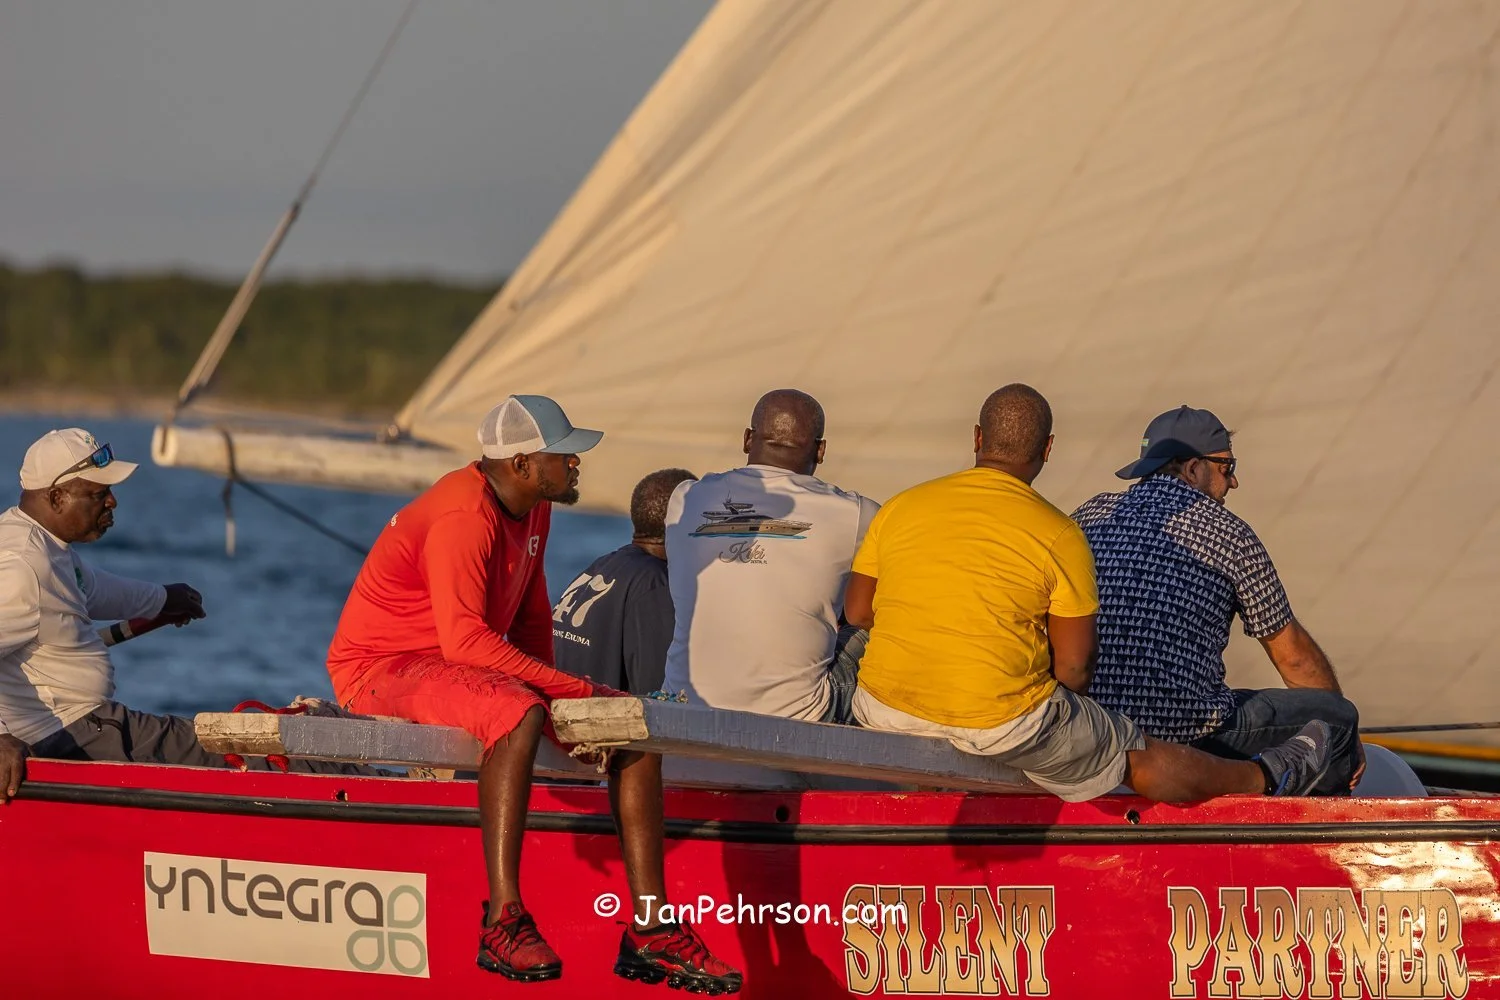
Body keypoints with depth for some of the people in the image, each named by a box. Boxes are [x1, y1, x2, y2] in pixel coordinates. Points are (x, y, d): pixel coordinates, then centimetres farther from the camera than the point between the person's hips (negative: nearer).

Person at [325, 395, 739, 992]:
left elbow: (532, 618, 17)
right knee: (517, 711, -40)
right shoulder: (463, 517, -24)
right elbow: (465, 640, -32)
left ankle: (649, 930, -9)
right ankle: (503, 922, -40)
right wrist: (578, 692, -30)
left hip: (470, 672, 10)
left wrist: (553, 690, -2)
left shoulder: (532, 510, 7)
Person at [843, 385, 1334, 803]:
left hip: (886, 708, 3)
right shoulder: (1060, 536, -7)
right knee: (1141, 757, 18)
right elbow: (1074, 667, -5)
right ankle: (1266, 779, 37)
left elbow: (855, 611, 10)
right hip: (1002, 719, -3)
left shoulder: (900, 507, 2)